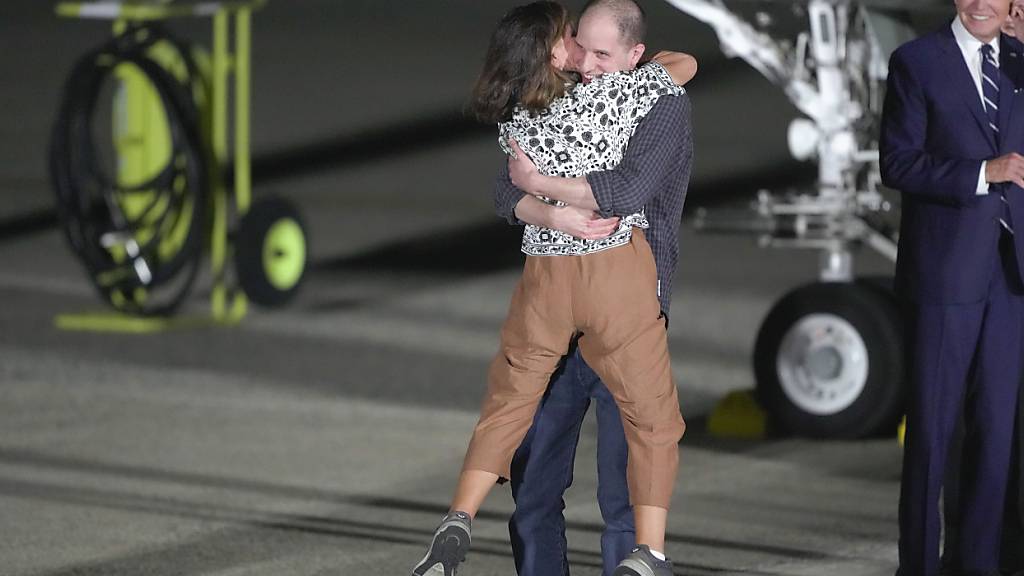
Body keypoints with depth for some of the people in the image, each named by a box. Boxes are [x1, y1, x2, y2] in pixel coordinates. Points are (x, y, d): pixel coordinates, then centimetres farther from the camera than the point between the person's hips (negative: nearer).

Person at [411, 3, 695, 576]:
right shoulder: (609, 94, -13)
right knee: (653, 416, 6)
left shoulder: (510, 121, 1)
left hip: (545, 276, 4)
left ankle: (458, 525, 5)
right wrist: (648, 57, 22)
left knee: (508, 402, 17)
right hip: (618, 271, -4)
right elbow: (686, 64, 0)